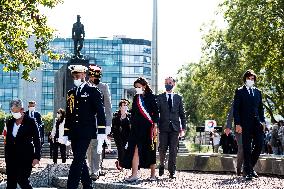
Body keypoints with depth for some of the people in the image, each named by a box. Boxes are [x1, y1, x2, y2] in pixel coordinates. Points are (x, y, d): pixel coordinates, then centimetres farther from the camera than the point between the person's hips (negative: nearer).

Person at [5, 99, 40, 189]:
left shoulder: (30, 122, -7)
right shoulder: (10, 122, 9)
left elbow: (37, 140, -6)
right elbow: (8, 140, 16)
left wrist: (36, 157, -11)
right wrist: (6, 157, 14)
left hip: (25, 157, -5)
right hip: (12, 157, 6)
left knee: (22, 181, -12)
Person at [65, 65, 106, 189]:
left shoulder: (93, 91, 0)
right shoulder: (71, 93, 17)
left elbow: (100, 112, -5)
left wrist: (101, 132, -12)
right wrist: (66, 133, 15)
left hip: (86, 132, -6)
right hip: (74, 133, 6)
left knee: (78, 160, -13)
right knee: (80, 160, 9)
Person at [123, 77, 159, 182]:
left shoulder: (151, 97, -2)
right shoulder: (136, 98, 13)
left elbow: (156, 112, -4)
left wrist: (155, 126, -10)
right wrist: (131, 124, 13)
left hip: (148, 127, -4)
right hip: (137, 127, 4)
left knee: (150, 151, 4)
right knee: (135, 149, -9)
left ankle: (153, 174, 13)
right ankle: (134, 174, -15)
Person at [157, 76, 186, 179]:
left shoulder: (178, 98, 12)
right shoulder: (159, 97, 7)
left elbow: (182, 114, 12)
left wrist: (183, 128, 5)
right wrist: (155, 126, -11)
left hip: (175, 127, 1)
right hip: (163, 128, -1)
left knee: (173, 150, -2)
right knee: (162, 149, -1)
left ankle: (172, 172, 2)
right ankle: (162, 165, 25)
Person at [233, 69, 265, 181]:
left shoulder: (257, 92, 18)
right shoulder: (240, 92, 4)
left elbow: (260, 108, 20)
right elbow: (236, 109, -2)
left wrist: (262, 121, 9)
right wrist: (237, 124, -10)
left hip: (257, 122, 4)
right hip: (245, 123, -4)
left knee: (259, 144, -5)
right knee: (247, 147, -3)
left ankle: (250, 166, 14)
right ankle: (248, 171, 0)